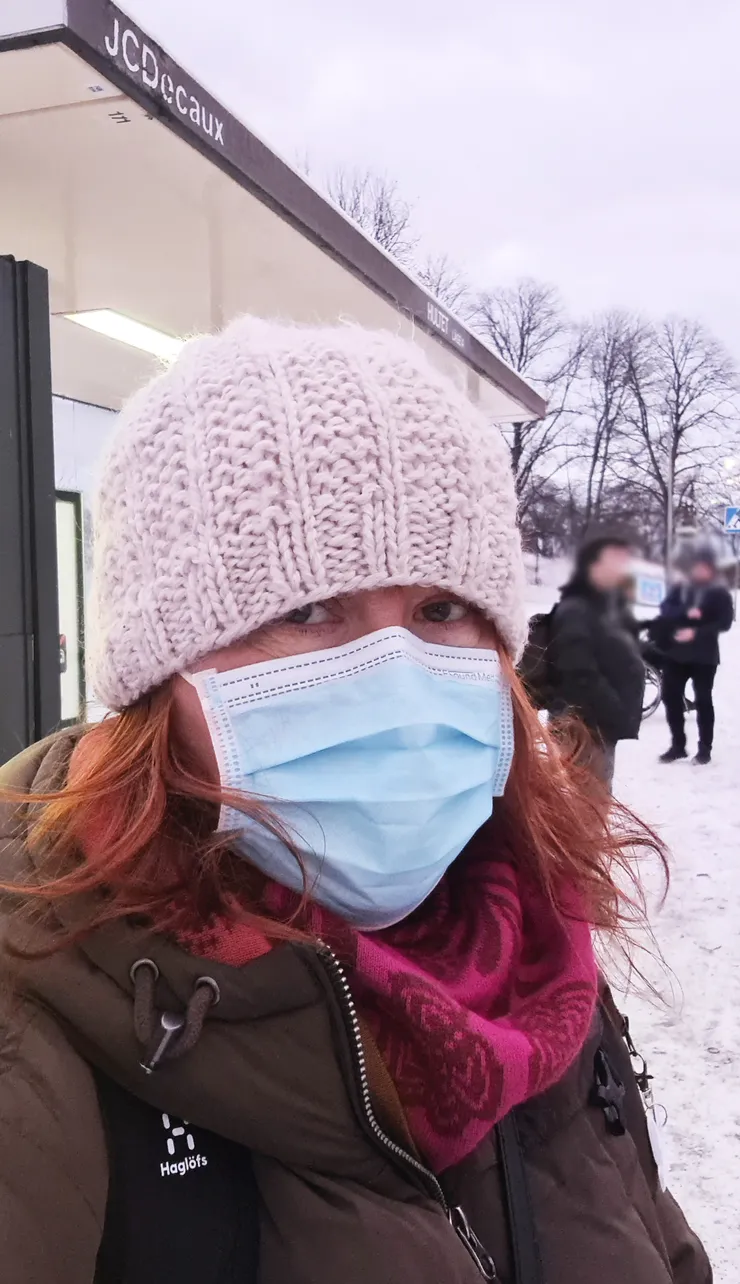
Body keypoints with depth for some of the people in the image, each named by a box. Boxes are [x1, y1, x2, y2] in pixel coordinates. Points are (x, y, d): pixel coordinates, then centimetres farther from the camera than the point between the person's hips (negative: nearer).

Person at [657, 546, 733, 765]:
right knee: (671, 697, 4)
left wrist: (696, 632, -21)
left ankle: (705, 749, 11)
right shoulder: (679, 588, 10)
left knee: (703, 700, 1)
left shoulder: (720, 593, 0)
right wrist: (686, 613, -23)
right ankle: (677, 745, 17)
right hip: (675, 653, 4)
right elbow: (665, 609, -4)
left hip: (704, 656, -4)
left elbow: (724, 622, -10)